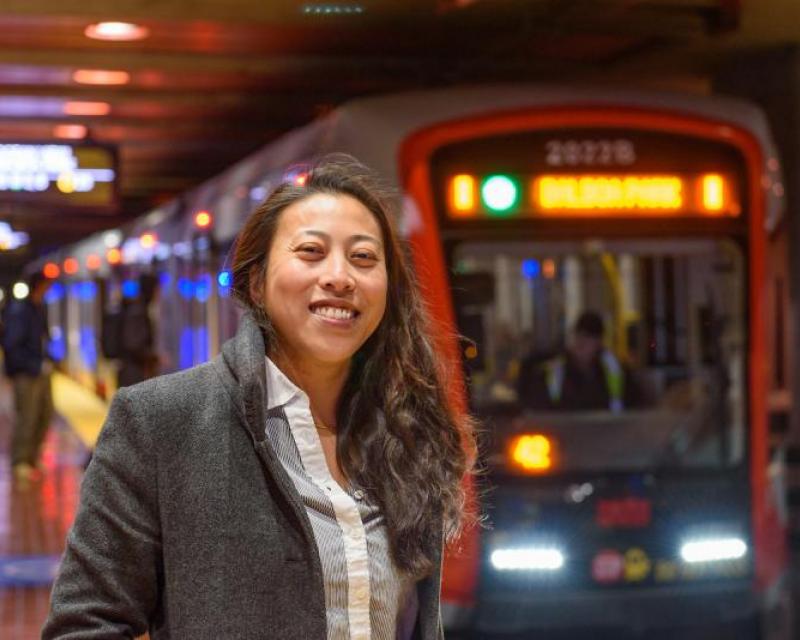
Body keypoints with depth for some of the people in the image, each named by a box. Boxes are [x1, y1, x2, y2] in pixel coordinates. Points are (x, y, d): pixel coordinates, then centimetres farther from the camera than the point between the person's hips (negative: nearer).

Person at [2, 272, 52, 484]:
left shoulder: (39, 309, 12)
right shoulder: (18, 311, -15)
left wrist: (46, 361, 4)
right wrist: (36, 366, -19)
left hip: (40, 372, 9)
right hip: (26, 375, -9)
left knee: (45, 416, 13)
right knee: (26, 418, -5)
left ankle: (32, 460, 25)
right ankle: (20, 464, 4)